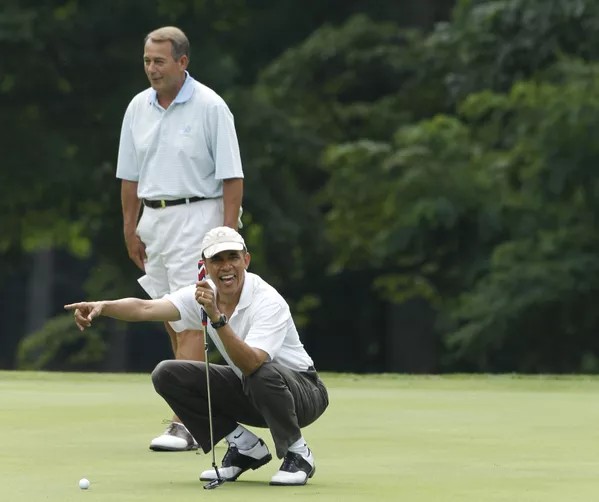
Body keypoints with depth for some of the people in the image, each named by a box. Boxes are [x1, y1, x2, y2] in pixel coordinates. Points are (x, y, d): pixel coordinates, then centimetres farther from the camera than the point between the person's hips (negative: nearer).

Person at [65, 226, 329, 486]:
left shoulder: (268, 302, -27)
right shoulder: (204, 294, -9)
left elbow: (252, 364, -41)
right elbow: (146, 308, -22)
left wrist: (217, 317, -48)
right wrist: (103, 306, -39)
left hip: (303, 391, -6)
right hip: (247, 389, 7)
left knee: (262, 374, -41)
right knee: (167, 375, -8)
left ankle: (298, 456, -13)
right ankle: (246, 448, 2)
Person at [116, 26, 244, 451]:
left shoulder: (210, 107, -10)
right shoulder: (138, 108, 7)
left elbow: (232, 176, -10)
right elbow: (130, 175, 14)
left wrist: (229, 234, -15)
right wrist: (131, 229, 11)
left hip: (196, 216, -7)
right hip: (153, 219, 7)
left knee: (189, 321, -13)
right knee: (171, 321, 8)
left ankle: (185, 424, -17)